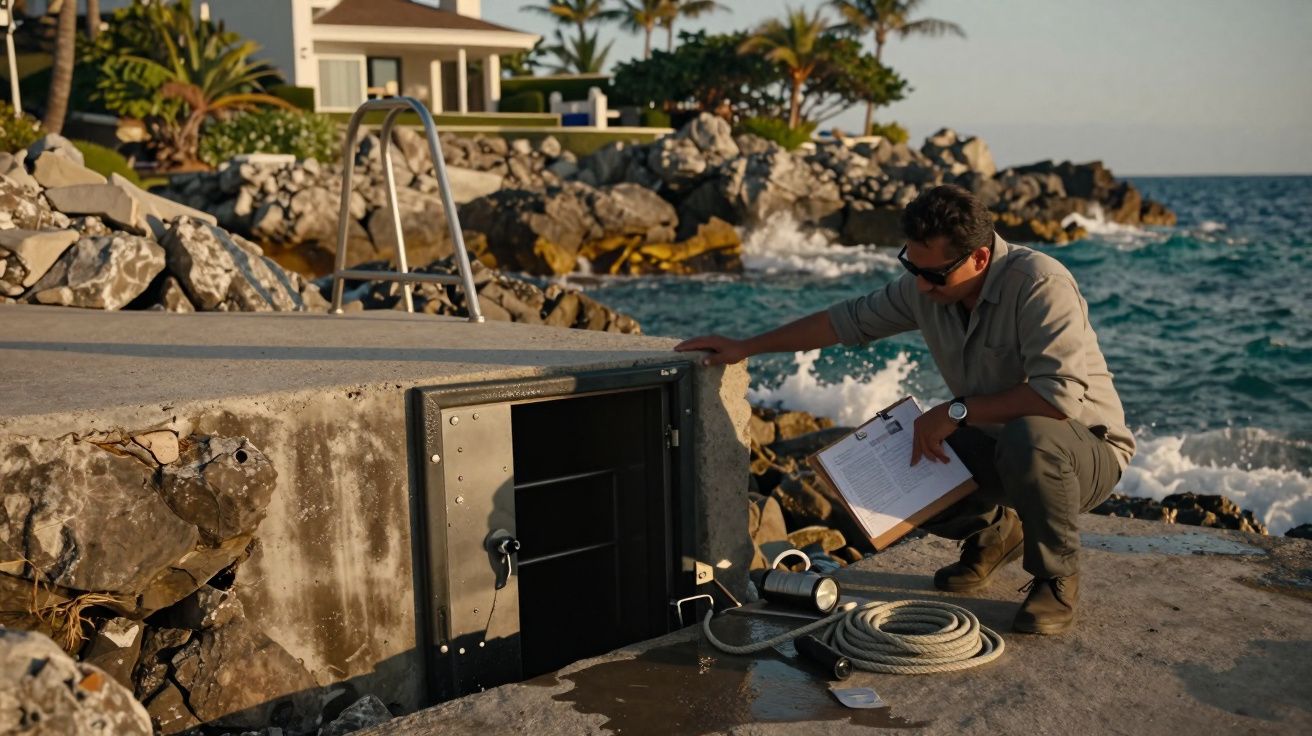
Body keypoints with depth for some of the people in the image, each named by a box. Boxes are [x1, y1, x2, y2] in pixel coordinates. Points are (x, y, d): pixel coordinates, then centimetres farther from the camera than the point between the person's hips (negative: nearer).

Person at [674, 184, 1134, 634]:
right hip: (995, 445, 7)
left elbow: (1062, 393, -37)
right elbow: (850, 319, 4)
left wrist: (955, 412, -28)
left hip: (1087, 448, -6)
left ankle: (1058, 577, -11)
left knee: (1028, 438, -40)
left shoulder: (1039, 283, -28)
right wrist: (746, 347, 0)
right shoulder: (924, 287, -6)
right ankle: (994, 531, 17)